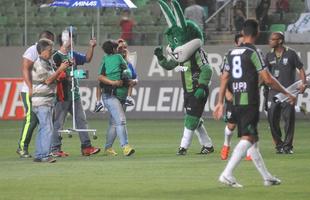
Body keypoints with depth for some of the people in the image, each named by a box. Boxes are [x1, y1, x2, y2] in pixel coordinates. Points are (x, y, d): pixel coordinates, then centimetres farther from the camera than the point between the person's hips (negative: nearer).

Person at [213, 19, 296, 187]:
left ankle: (267, 177, 18)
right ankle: (227, 174, -22)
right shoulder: (253, 52, -10)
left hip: (236, 103, 8)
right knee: (247, 139, -11)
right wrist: (287, 94, -2)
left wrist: (220, 102, 19)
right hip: (250, 103, -8)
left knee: (253, 140, 12)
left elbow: (224, 78, 14)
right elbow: (268, 79, -12)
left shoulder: (232, 53, 12)